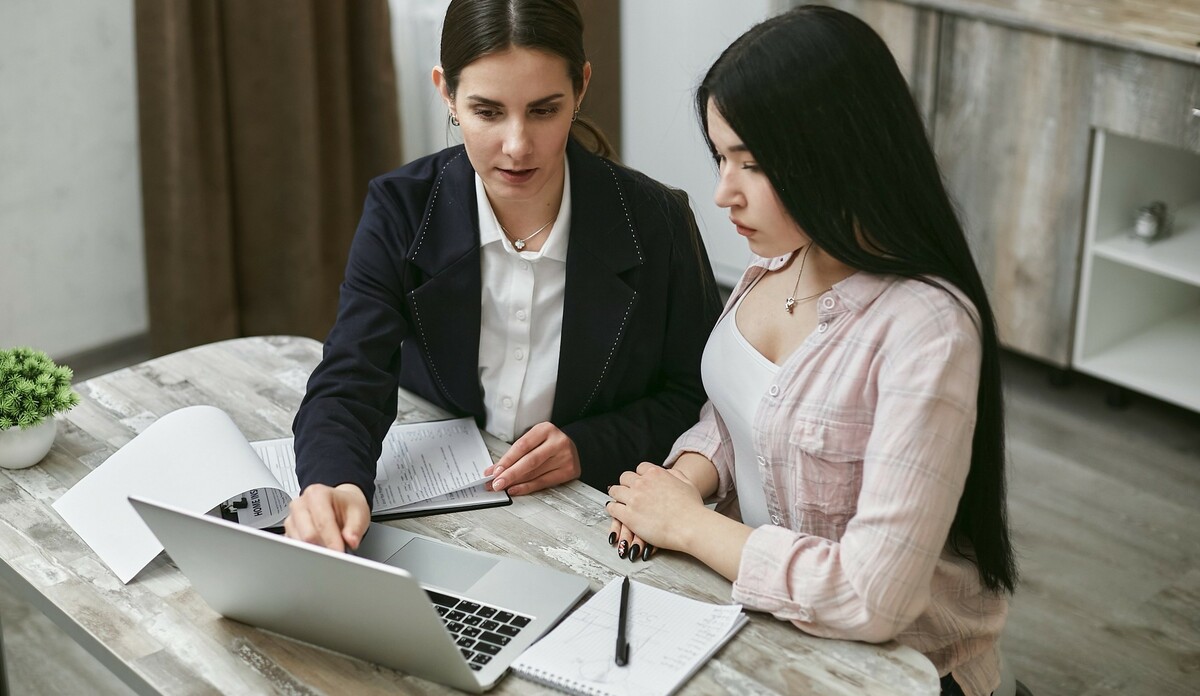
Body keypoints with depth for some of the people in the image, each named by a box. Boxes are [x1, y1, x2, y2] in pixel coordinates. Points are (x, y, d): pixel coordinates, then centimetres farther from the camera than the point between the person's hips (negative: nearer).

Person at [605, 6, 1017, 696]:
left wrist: (687, 523, -18)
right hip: (754, 608, 7)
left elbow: (871, 599, -29)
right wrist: (687, 477, -8)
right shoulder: (779, 259, -3)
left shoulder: (927, 328, -27)